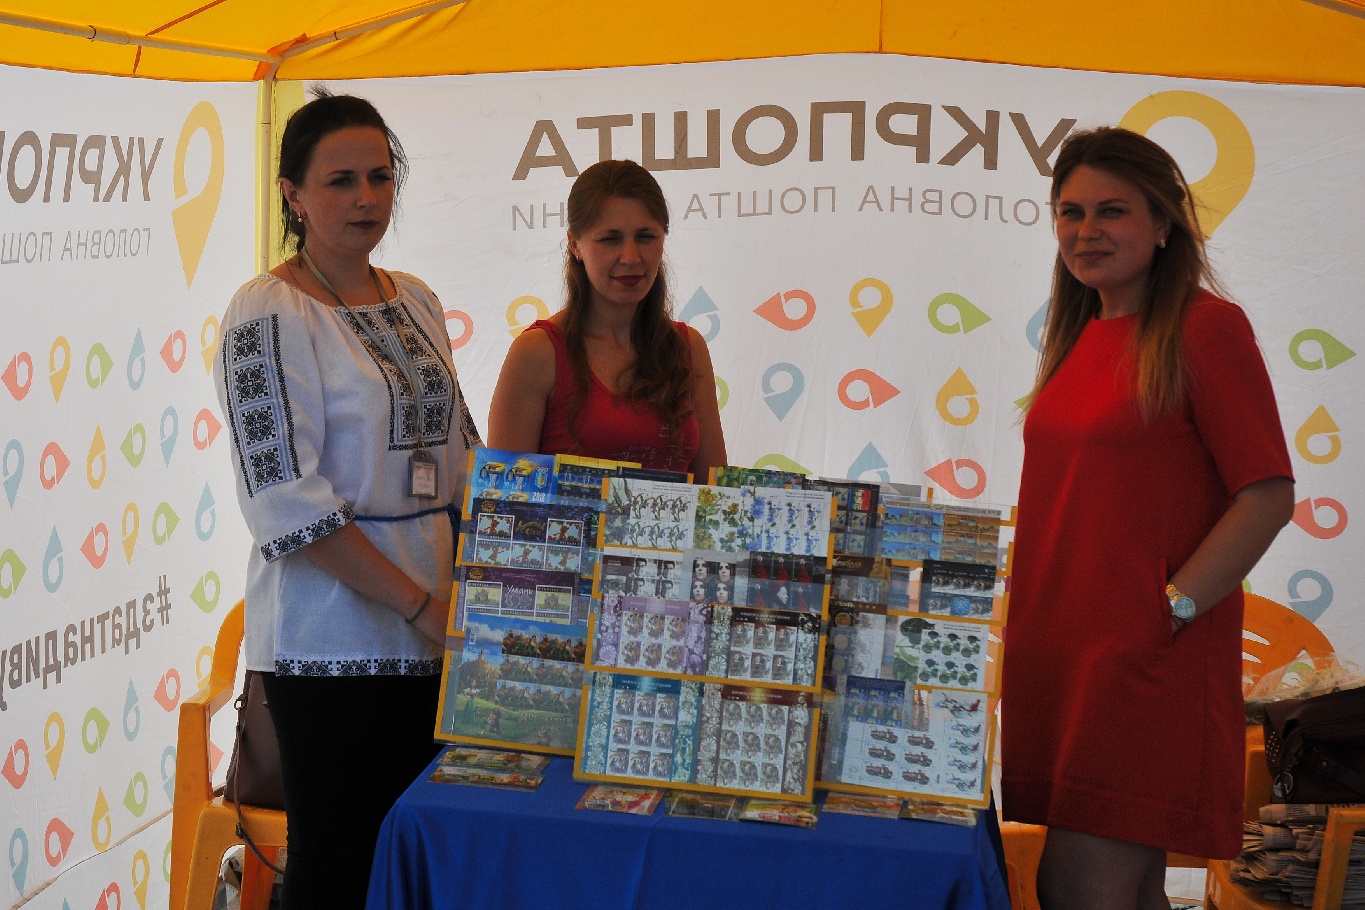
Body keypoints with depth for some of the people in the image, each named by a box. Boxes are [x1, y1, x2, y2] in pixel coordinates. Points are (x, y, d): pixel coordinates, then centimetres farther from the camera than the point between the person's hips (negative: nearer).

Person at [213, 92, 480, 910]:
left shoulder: (415, 302, 11)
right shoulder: (269, 314, -11)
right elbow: (289, 503, -17)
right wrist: (421, 604, -17)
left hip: (430, 635, 7)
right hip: (331, 637, -6)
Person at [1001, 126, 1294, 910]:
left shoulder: (1205, 326, -9)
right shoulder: (1080, 337, 14)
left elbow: (1269, 495, -13)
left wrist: (1172, 608, -17)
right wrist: (1027, 618, 12)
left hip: (1148, 661, -7)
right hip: (1058, 649, 7)